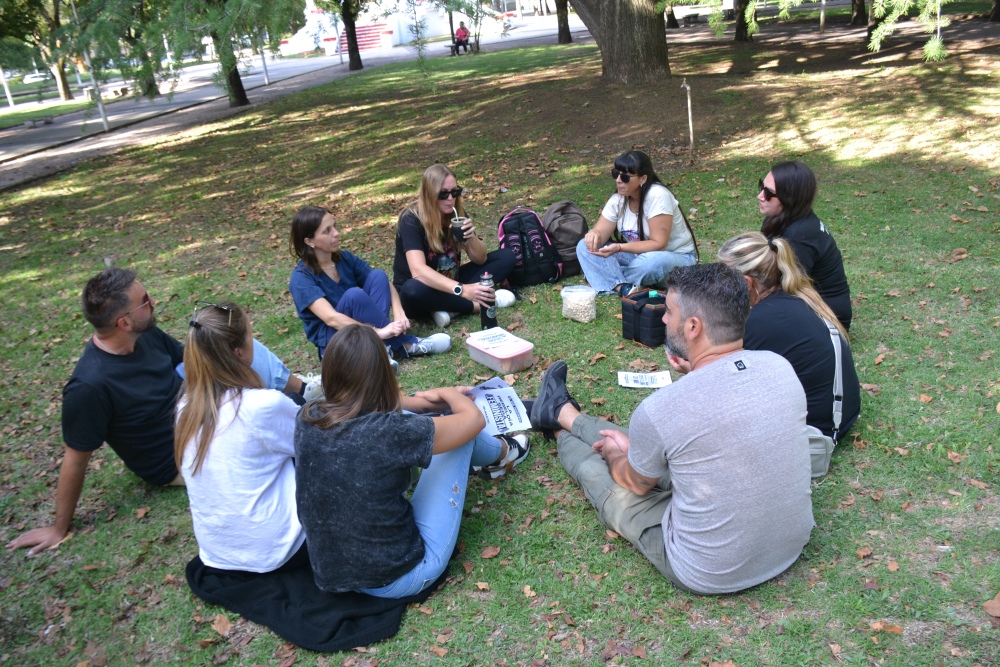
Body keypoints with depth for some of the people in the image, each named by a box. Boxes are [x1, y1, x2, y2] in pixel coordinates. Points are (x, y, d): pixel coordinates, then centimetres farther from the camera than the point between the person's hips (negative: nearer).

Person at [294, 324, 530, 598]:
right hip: (398, 579, -6)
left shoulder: (308, 418, -12)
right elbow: (473, 418, -10)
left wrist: (423, 399, 14)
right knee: (461, 429, 2)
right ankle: (503, 454, 38)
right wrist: (448, 394, 11)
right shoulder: (388, 432, -29)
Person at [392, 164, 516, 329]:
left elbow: (480, 259, -2)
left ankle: (447, 305, -20)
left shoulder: (457, 213, -4)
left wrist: (471, 238, -24)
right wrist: (461, 290, -45)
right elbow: (418, 271, -35)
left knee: (505, 256, -5)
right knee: (413, 290, -41)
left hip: (450, 282, 6)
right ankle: (478, 304, -21)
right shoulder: (411, 220, -21)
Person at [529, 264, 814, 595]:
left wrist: (614, 454, 16)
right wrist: (696, 374, 5)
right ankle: (564, 414, 52)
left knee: (595, 467, 18)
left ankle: (561, 420, 53)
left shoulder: (659, 410, -29)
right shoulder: (781, 367, -13)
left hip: (711, 575, -5)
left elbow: (636, 484, -5)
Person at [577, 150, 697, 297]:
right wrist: (594, 235, -32)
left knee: (652, 261, -42)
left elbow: (658, 244, -26)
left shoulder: (658, 196, -25)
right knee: (585, 246, -12)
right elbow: (601, 231, -6)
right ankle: (623, 288, -29)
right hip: (639, 254, 6)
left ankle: (613, 282, -12)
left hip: (676, 258, -6)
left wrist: (619, 248, -36)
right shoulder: (618, 199, -5)